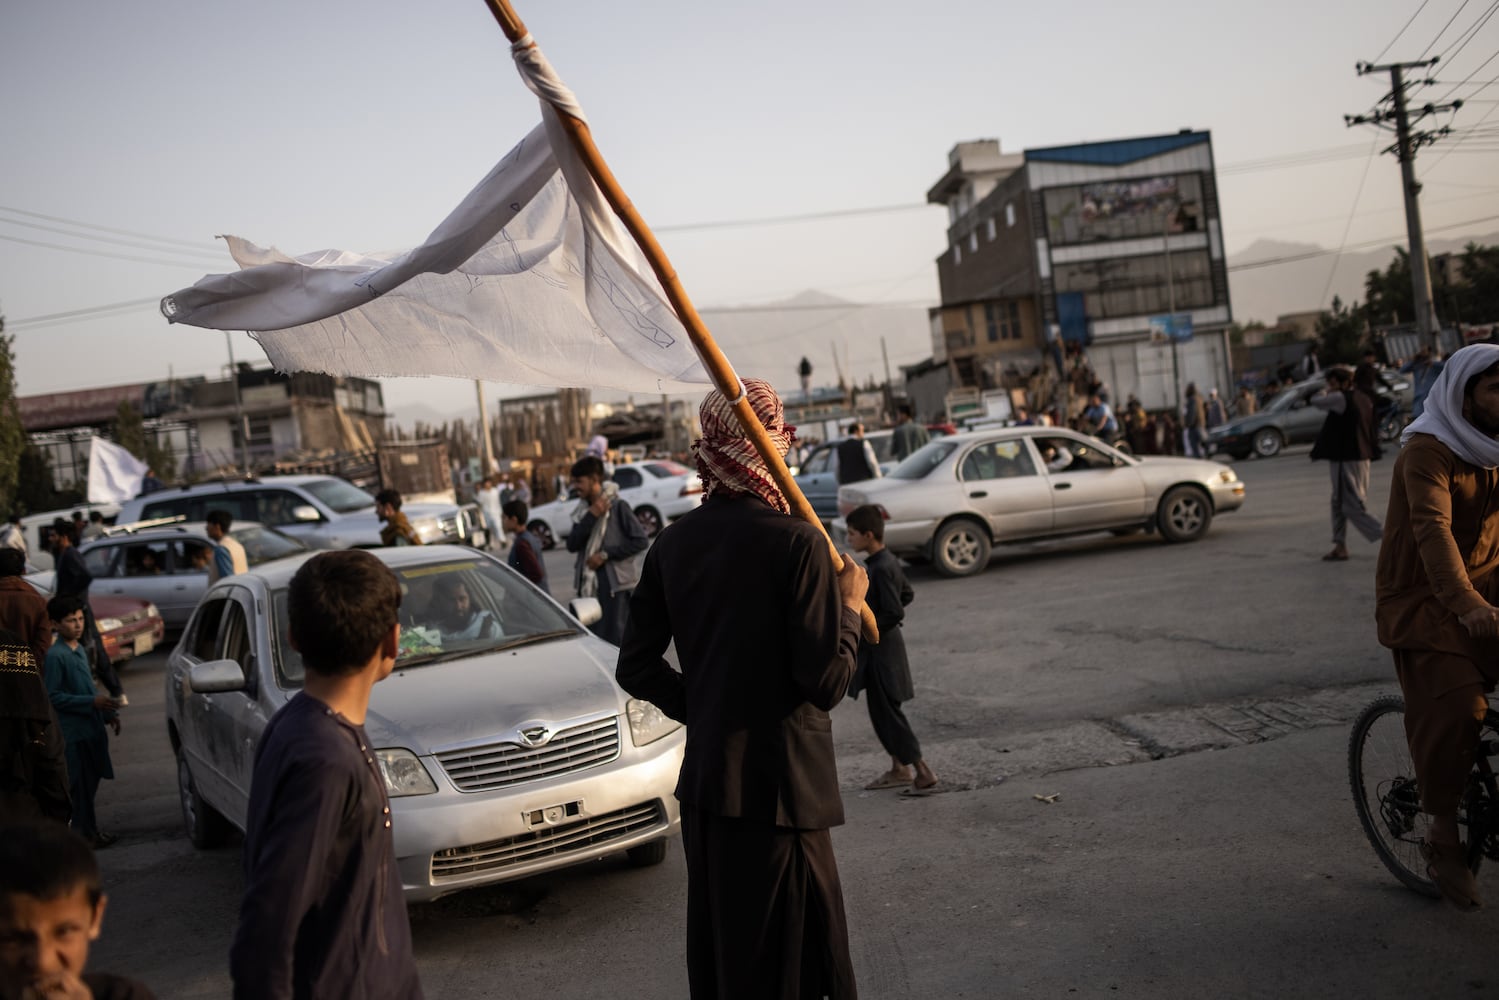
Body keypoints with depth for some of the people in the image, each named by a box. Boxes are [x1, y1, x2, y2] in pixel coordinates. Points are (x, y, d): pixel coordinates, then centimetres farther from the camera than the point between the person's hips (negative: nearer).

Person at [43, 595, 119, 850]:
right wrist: (92, 702, -22)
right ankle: (86, 832, 8)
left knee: (90, 781, 15)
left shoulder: (79, 650, 12)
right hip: (73, 731, -9)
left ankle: (88, 829, 26)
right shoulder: (55, 655, -15)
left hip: (91, 727, 9)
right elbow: (52, 696, -18)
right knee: (81, 784, -1)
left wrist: (108, 713, 15)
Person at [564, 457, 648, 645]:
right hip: (588, 584, 6)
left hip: (613, 583, -6)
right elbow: (572, 545, 0)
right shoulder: (583, 510, 11)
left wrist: (605, 554, -14)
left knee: (614, 639, -6)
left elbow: (641, 541, -12)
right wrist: (591, 517, -11)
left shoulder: (617, 506, -8)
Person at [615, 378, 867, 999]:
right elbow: (826, 684, -17)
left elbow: (636, 668, 7)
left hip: (703, 784, 6)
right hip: (780, 786, -6)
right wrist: (850, 606, -3)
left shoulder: (673, 544, 2)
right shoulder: (796, 543, -17)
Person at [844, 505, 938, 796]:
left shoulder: (880, 569, -23)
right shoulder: (887, 561, 7)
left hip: (881, 650, -10)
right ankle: (899, 770, 25)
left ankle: (923, 773, 3)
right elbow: (907, 594, 19)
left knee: (887, 712, -2)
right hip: (879, 648, 10)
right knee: (882, 711, 16)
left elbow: (895, 614, -25)